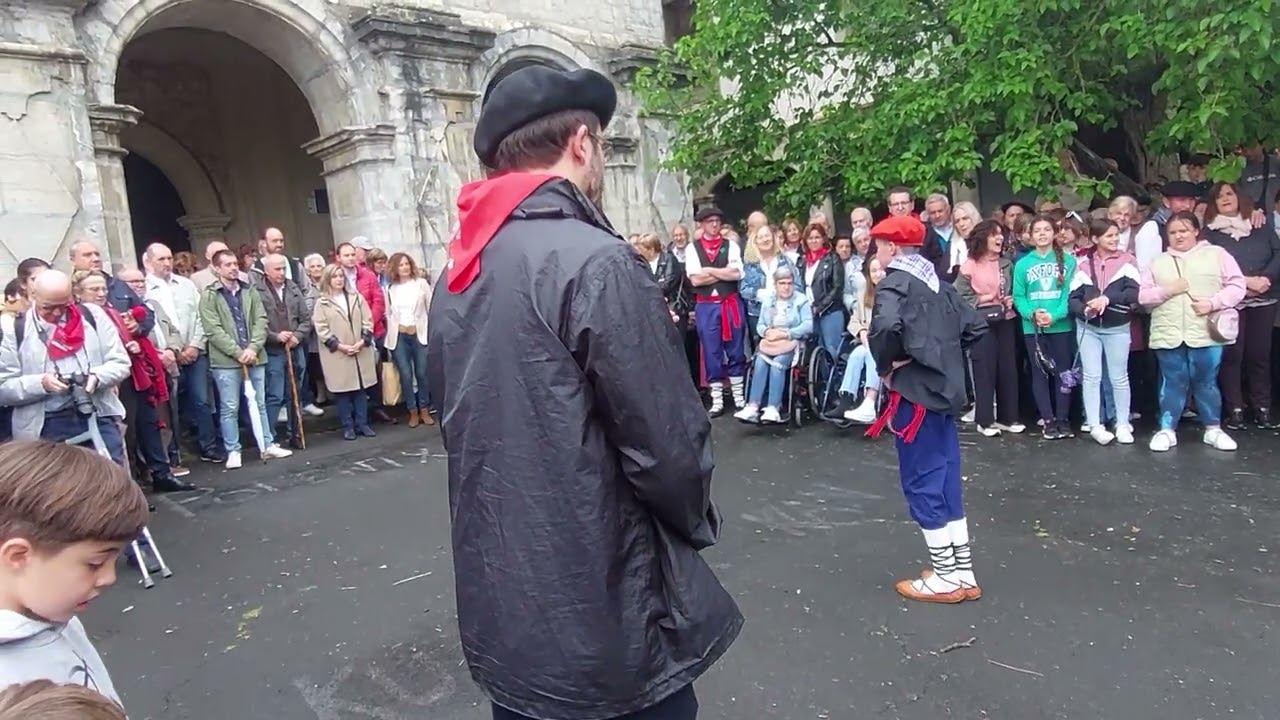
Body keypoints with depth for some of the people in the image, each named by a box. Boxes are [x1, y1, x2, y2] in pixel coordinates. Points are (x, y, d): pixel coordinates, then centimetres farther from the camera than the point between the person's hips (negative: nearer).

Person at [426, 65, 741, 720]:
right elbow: (668, 443, -19)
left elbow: (457, 424, 10)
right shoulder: (595, 262, -20)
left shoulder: (456, 277, 4)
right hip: (605, 621, -7)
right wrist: (696, 522, 0)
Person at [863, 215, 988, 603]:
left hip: (916, 393, -8)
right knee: (946, 479, 14)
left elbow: (885, 326, -31)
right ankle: (964, 574, 21)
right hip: (945, 390, 8)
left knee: (922, 484, 2)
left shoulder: (894, 283, -11)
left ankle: (946, 578, 11)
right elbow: (976, 326, 18)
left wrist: (885, 367, -15)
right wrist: (945, 356, 13)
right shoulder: (937, 283, 14)